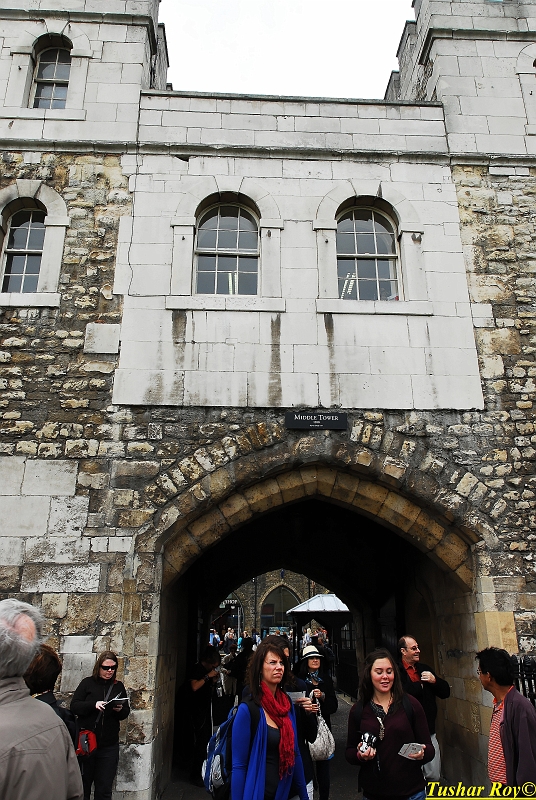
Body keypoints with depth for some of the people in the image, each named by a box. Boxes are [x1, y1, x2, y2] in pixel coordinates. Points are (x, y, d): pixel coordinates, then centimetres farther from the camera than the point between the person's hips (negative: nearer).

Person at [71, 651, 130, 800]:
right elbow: (74, 706, -9)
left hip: (109, 746, 2)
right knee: (83, 785, 12)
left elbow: (126, 713, 10)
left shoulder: (119, 686, 7)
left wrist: (120, 710, -13)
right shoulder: (88, 683, -2)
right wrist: (94, 704, -24)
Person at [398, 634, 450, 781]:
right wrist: (420, 685, -11)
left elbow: (445, 692, 13)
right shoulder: (396, 671, -12)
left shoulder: (425, 669, 12)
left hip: (429, 732, 6)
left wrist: (434, 680, -9)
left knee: (434, 776, 13)